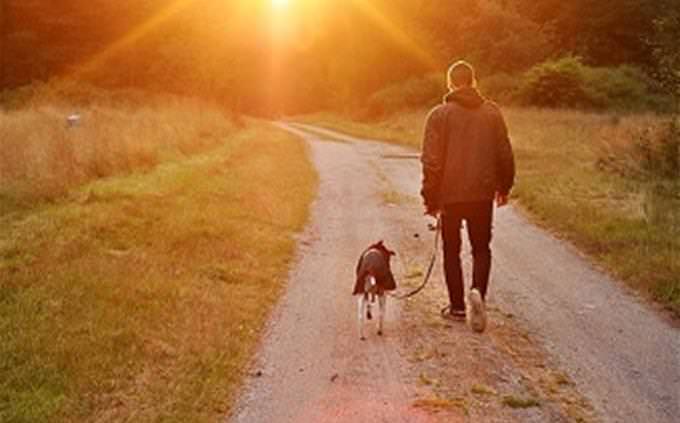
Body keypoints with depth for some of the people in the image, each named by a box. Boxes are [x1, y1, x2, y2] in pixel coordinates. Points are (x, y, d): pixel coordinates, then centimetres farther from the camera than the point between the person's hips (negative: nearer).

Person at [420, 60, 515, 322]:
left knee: (451, 251, 11)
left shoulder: (439, 115, -6)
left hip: (450, 195, -2)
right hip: (483, 194, 2)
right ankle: (478, 289, -9)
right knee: (481, 248, 15)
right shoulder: (492, 112, 3)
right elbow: (505, 155, 7)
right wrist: (505, 187, 20)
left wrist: (430, 198, -3)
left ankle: (457, 307, 14)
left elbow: (432, 162, -9)